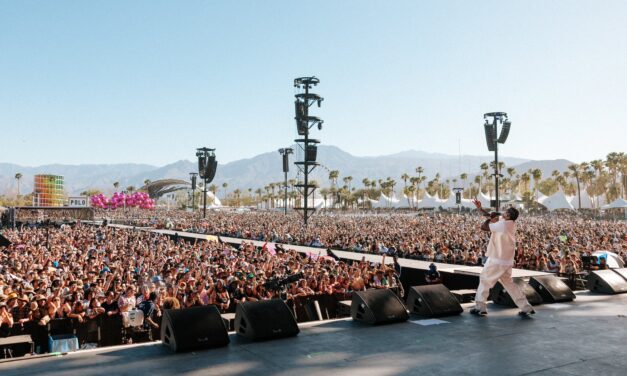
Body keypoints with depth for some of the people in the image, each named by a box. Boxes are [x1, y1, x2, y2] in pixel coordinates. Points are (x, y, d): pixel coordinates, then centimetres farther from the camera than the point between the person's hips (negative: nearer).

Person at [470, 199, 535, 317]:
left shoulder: (502, 224, -23)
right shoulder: (509, 223, 3)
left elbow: (483, 227, -19)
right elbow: (494, 217, 16)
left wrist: (491, 220, -1)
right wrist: (480, 208, 17)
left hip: (497, 260, -8)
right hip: (507, 261, 8)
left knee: (484, 280, 8)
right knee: (508, 283, 20)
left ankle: (480, 307, 13)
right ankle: (526, 308, 19)